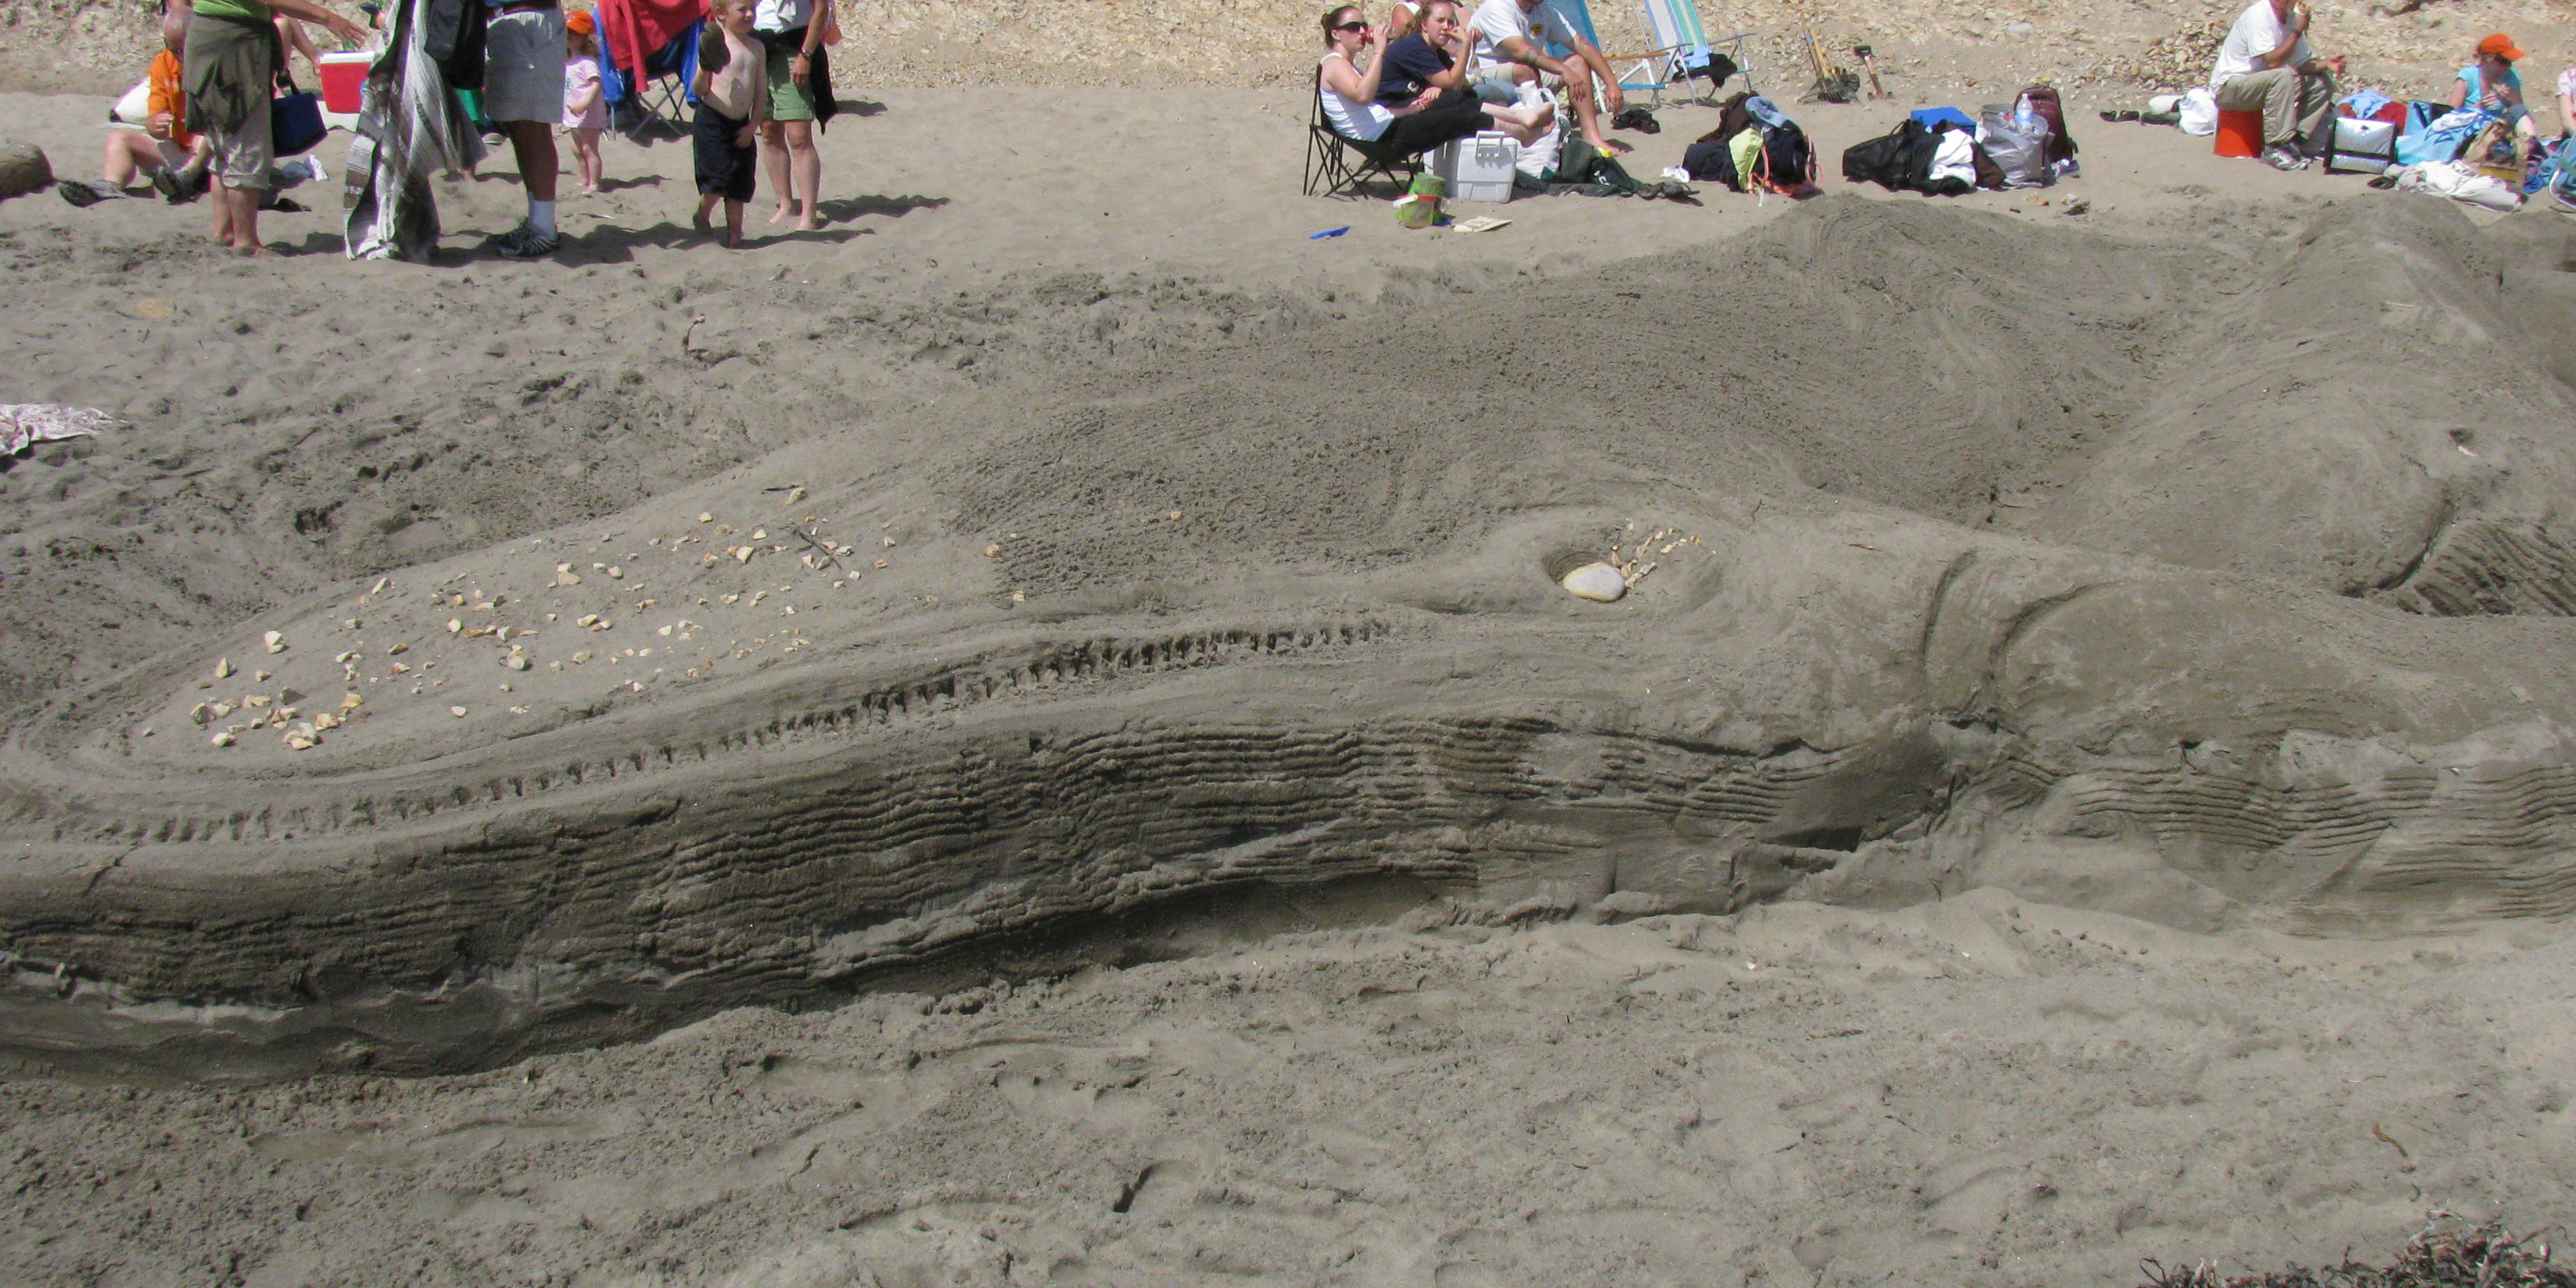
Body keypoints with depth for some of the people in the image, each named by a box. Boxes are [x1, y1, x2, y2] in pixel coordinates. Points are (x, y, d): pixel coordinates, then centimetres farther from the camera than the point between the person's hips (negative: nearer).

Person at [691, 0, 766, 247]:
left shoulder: (757, 48, 5)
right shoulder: (715, 46, -10)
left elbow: (761, 91, 7)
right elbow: (698, 90, -9)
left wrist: (752, 126, -1)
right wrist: (705, 71, -29)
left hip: (742, 125, 5)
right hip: (712, 121, -5)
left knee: (742, 182, 5)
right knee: (720, 175, -10)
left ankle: (734, 233, 15)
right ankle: (702, 216, 16)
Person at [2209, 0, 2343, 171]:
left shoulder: (2291, 18, 6)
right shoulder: (2258, 15, -19)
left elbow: (2302, 64, 7)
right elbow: (2272, 61, -27)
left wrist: (2326, 64, -11)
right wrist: (2297, 31, -23)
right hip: (2229, 87, -9)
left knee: (2322, 82, -3)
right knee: (2284, 76, -33)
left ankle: (2296, 141, -9)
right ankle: (2276, 147, -29)